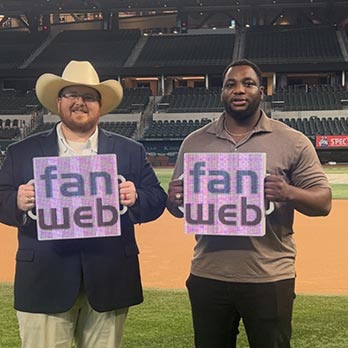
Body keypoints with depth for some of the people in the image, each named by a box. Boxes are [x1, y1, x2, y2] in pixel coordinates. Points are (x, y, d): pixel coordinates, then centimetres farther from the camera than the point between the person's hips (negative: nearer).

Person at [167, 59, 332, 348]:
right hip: (207, 277, 3)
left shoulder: (292, 142, -1)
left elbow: (323, 202, -1)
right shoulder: (194, 142, 7)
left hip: (270, 278, -2)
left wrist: (289, 193, -22)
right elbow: (178, 208, 12)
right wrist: (175, 200, -12)